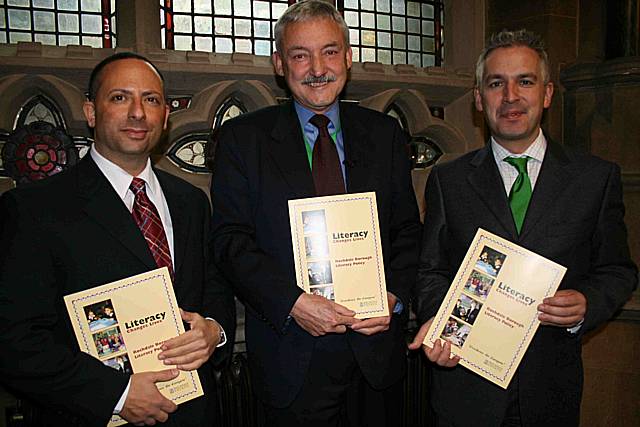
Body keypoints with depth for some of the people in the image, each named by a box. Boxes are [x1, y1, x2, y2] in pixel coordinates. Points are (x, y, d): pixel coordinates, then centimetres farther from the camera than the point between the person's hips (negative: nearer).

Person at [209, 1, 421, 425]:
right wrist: (292, 302, -19)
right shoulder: (242, 137, -1)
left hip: (377, 347, 3)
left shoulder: (385, 133, 7)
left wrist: (396, 297, -8)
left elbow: (408, 229, 7)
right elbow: (231, 239, -7)